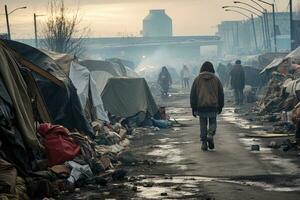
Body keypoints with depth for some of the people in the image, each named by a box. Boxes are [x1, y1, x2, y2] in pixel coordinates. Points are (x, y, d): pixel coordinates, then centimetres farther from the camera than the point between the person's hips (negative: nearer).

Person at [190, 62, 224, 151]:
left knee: (203, 124, 8)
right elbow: (221, 94, 9)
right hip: (213, 106, 0)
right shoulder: (216, 79, 5)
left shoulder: (197, 79, 4)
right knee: (213, 122, 13)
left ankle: (204, 143, 4)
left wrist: (193, 108, 8)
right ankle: (210, 135, -14)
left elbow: (193, 95, 4)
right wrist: (220, 107, 17)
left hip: (201, 106, 0)